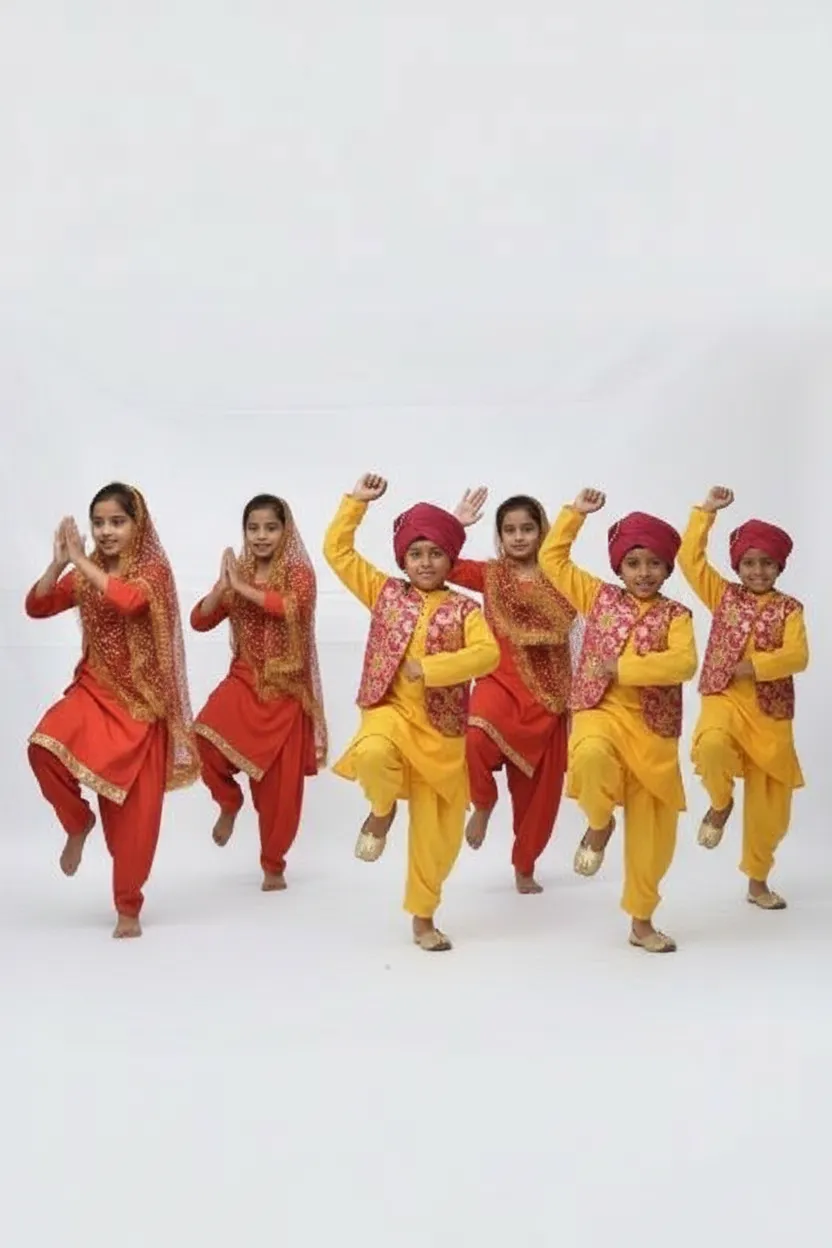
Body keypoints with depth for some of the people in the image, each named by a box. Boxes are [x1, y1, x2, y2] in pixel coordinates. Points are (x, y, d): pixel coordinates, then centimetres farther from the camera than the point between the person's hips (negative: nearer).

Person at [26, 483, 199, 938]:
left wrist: (81, 561, -25)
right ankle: (78, 822, 1)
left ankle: (128, 908, 15)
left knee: (134, 809, -1)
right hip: (94, 689, 3)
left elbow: (129, 599, -30)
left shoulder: (153, 570, -9)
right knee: (44, 746, -28)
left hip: (141, 700, -3)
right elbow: (36, 607, 0)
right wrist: (59, 563, -13)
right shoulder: (86, 574, 6)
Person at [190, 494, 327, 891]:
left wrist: (243, 587, -22)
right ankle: (229, 802, 4)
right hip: (243, 681, 2)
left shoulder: (299, 573, -5)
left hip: (286, 688, -2)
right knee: (208, 737, -27)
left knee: (279, 784, 0)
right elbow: (200, 621, 1)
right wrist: (223, 586, -15)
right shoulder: (237, 574, 6)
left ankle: (273, 865, 20)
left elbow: (292, 607, -27)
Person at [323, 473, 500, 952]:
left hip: (442, 729, 1)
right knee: (373, 754, -39)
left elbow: (487, 655, -15)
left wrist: (428, 667, -21)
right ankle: (382, 811, -3)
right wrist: (357, 501, 2)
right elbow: (337, 551, 5)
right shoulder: (386, 593, 6)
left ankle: (423, 917, 23)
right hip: (390, 710, -1)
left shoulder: (464, 608, 1)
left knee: (437, 830, 4)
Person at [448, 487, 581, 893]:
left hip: (547, 693, 2)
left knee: (537, 786, 7)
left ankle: (525, 866, 28)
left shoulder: (558, 579, 4)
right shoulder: (490, 574, 4)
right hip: (499, 681, -2)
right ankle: (482, 804, -3)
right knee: (474, 738, -34)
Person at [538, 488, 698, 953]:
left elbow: (683, 664, -15)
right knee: (592, 757, -39)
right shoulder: (599, 597, 7)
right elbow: (552, 558, 8)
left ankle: (642, 922, 23)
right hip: (601, 711, -1)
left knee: (652, 830, 5)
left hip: (654, 727, 1)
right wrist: (576, 512, 5)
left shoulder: (676, 615, 3)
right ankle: (599, 823, -6)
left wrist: (622, 667, -17)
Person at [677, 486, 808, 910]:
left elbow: (797, 656, -10)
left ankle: (757, 881, 25)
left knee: (769, 804, 6)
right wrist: (707, 510, -5)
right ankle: (721, 803, -4)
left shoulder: (789, 608, 4)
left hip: (771, 711, 1)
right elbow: (690, 558, -3)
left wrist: (755, 666, -20)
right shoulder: (724, 595, 7)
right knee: (711, 746, -38)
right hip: (724, 698, -1)